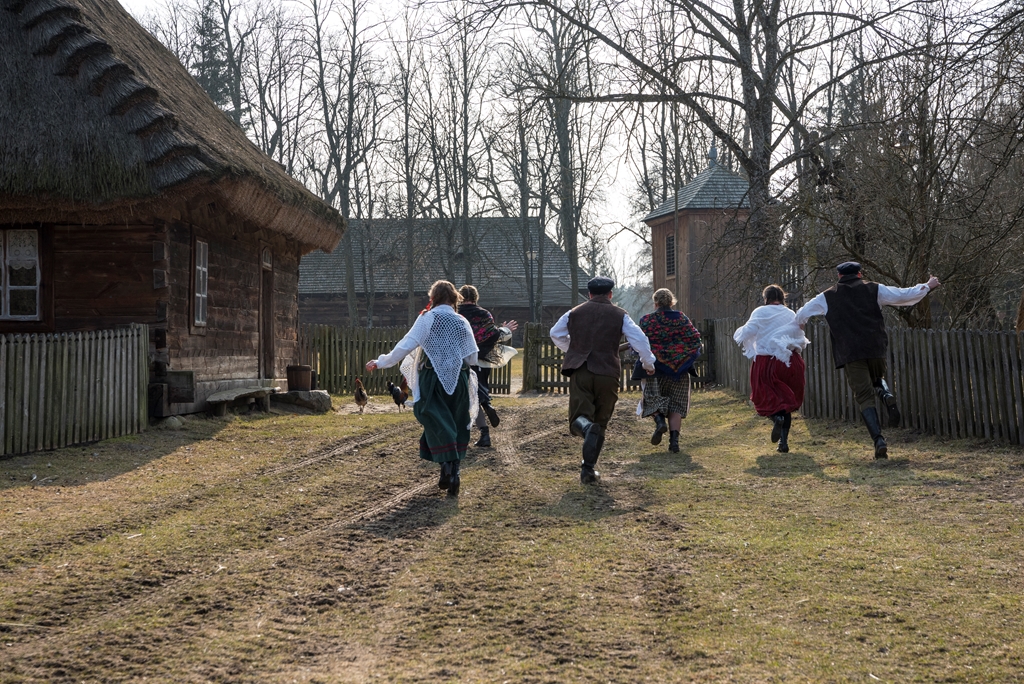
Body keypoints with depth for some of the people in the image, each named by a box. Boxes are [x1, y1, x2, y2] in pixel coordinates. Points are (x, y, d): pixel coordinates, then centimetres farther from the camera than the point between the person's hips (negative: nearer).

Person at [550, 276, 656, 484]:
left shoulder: (574, 313, 13)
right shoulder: (619, 315, 7)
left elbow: (555, 334, 26)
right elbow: (640, 340, 3)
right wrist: (648, 364, 19)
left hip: (580, 371, 0)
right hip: (607, 373, 0)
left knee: (580, 418, -4)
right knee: (600, 422, 10)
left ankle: (587, 427, -42)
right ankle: (588, 468, 7)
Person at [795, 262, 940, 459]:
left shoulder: (827, 297, 12)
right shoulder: (873, 289, 11)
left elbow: (802, 314, 17)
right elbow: (904, 295, 11)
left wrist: (799, 325, 40)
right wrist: (928, 286, 26)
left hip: (849, 353, -1)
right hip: (875, 348, 1)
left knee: (864, 397, 0)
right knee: (877, 378, 29)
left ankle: (879, 440, -17)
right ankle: (886, 394, -8)